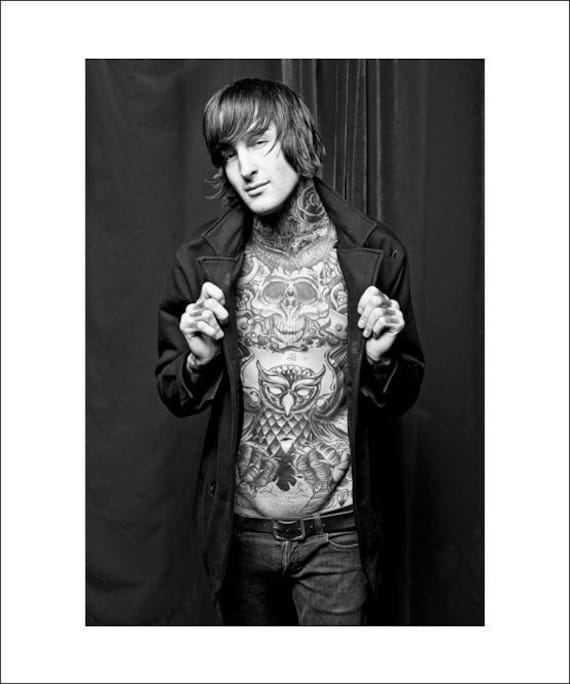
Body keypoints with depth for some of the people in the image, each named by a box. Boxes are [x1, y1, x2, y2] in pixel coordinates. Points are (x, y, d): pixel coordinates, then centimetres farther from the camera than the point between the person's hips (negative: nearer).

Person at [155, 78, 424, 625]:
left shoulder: (375, 254, -7)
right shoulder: (203, 261, -5)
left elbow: (401, 398, 3)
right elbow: (174, 396, 4)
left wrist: (381, 357, -18)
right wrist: (200, 358, -17)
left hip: (336, 528, -1)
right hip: (239, 527, 2)